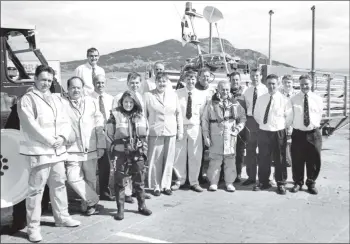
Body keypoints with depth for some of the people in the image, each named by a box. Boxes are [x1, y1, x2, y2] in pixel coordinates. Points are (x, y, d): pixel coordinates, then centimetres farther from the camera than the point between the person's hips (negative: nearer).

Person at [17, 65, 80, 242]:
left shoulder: (57, 99, 15)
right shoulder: (26, 100, -5)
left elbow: (65, 121, 11)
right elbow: (31, 125, -14)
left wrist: (62, 137, -8)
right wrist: (50, 140, -15)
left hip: (58, 150, 7)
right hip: (38, 151, -7)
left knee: (59, 184, 16)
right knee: (36, 189, -4)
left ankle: (62, 217, 31)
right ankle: (33, 227, 4)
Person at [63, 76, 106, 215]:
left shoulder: (92, 102, 8)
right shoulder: (62, 104, -1)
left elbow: (99, 125, 8)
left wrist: (101, 146, 4)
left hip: (91, 149, 2)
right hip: (72, 150, -2)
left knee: (90, 179, 9)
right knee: (73, 178, -11)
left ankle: (87, 204, 29)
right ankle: (93, 201, 8)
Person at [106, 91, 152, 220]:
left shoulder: (140, 115, 6)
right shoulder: (115, 115, -5)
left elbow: (145, 133, 14)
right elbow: (109, 132, -2)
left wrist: (141, 147, 9)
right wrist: (120, 142, 4)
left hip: (138, 153, 3)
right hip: (120, 153, -3)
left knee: (139, 180, 11)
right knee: (120, 182, 1)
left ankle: (142, 206, 25)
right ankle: (120, 209, 9)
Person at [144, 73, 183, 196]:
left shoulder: (173, 95, 8)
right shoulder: (148, 95, -1)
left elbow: (178, 113, 11)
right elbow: (144, 115, 0)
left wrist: (180, 130, 8)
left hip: (171, 132, 3)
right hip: (155, 133, -2)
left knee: (169, 160, 6)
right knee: (155, 160, 0)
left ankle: (166, 185, 18)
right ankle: (156, 186, 13)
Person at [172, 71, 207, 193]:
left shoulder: (201, 96, 4)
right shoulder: (177, 94, -1)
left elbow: (202, 113, 8)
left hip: (195, 127, 1)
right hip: (180, 126, -1)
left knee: (195, 155, 4)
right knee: (179, 155, 4)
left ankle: (194, 182, 17)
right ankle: (180, 180, 21)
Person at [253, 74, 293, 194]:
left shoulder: (284, 100, -6)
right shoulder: (260, 99, 4)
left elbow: (289, 118, -2)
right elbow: (256, 115, 15)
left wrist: (282, 127, 1)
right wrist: (263, 124, 10)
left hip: (279, 133, -3)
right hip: (263, 132, 3)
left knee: (280, 159, 6)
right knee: (263, 159, 11)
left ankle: (281, 184, 20)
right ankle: (263, 182, 25)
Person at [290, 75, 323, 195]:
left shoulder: (318, 99, 2)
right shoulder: (293, 99, -1)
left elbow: (319, 116, 12)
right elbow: (290, 116, 8)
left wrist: (315, 125, 6)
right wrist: (295, 125, 3)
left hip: (313, 133, 1)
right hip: (298, 133, -1)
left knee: (314, 161, 8)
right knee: (297, 160, 7)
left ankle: (311, 183, 26)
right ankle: (298, 182, 25)